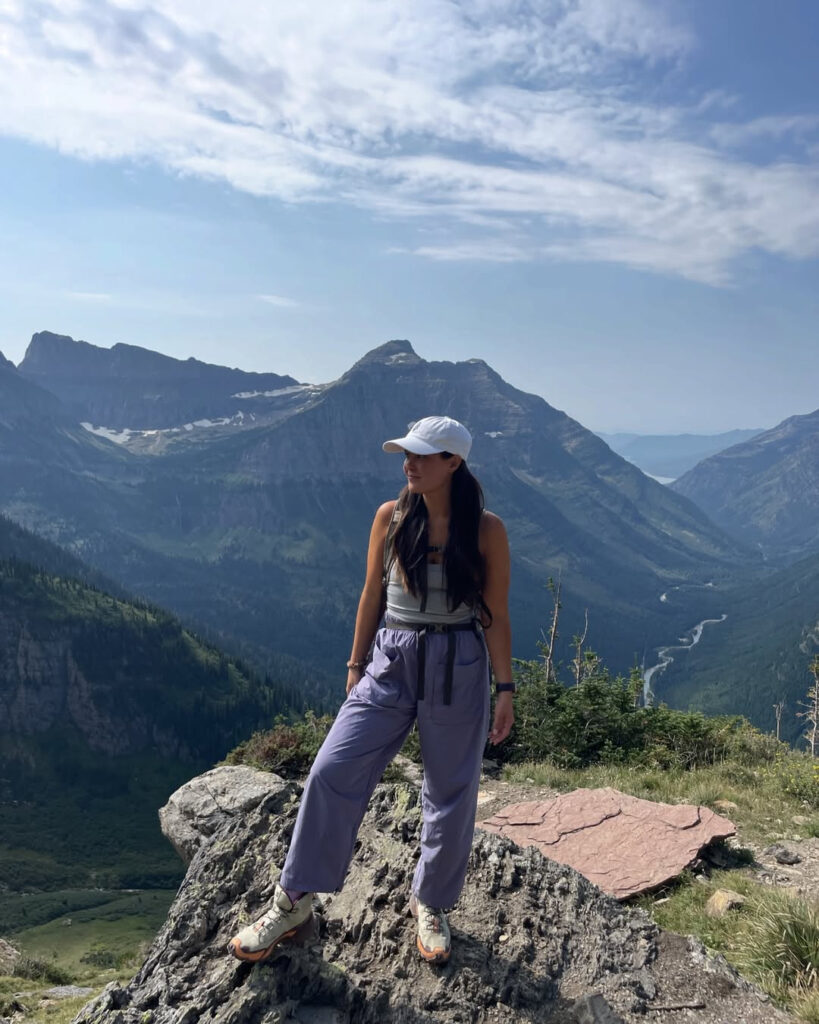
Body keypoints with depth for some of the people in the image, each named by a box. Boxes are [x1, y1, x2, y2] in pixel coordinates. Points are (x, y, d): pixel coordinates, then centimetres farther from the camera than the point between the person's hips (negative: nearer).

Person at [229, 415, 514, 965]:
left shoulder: (486, 529, -7)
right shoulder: (391, 517, 0)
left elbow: (496, 615, -3)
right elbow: (372, 596, 7)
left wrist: (505, 690, -3)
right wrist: (356, 665, 10)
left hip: (458, 670, -1)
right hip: (390, 662, 2)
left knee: (451, 794, 10)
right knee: (332, 772, -4)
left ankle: (431, 903, 36)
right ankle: (294, 902, 14)